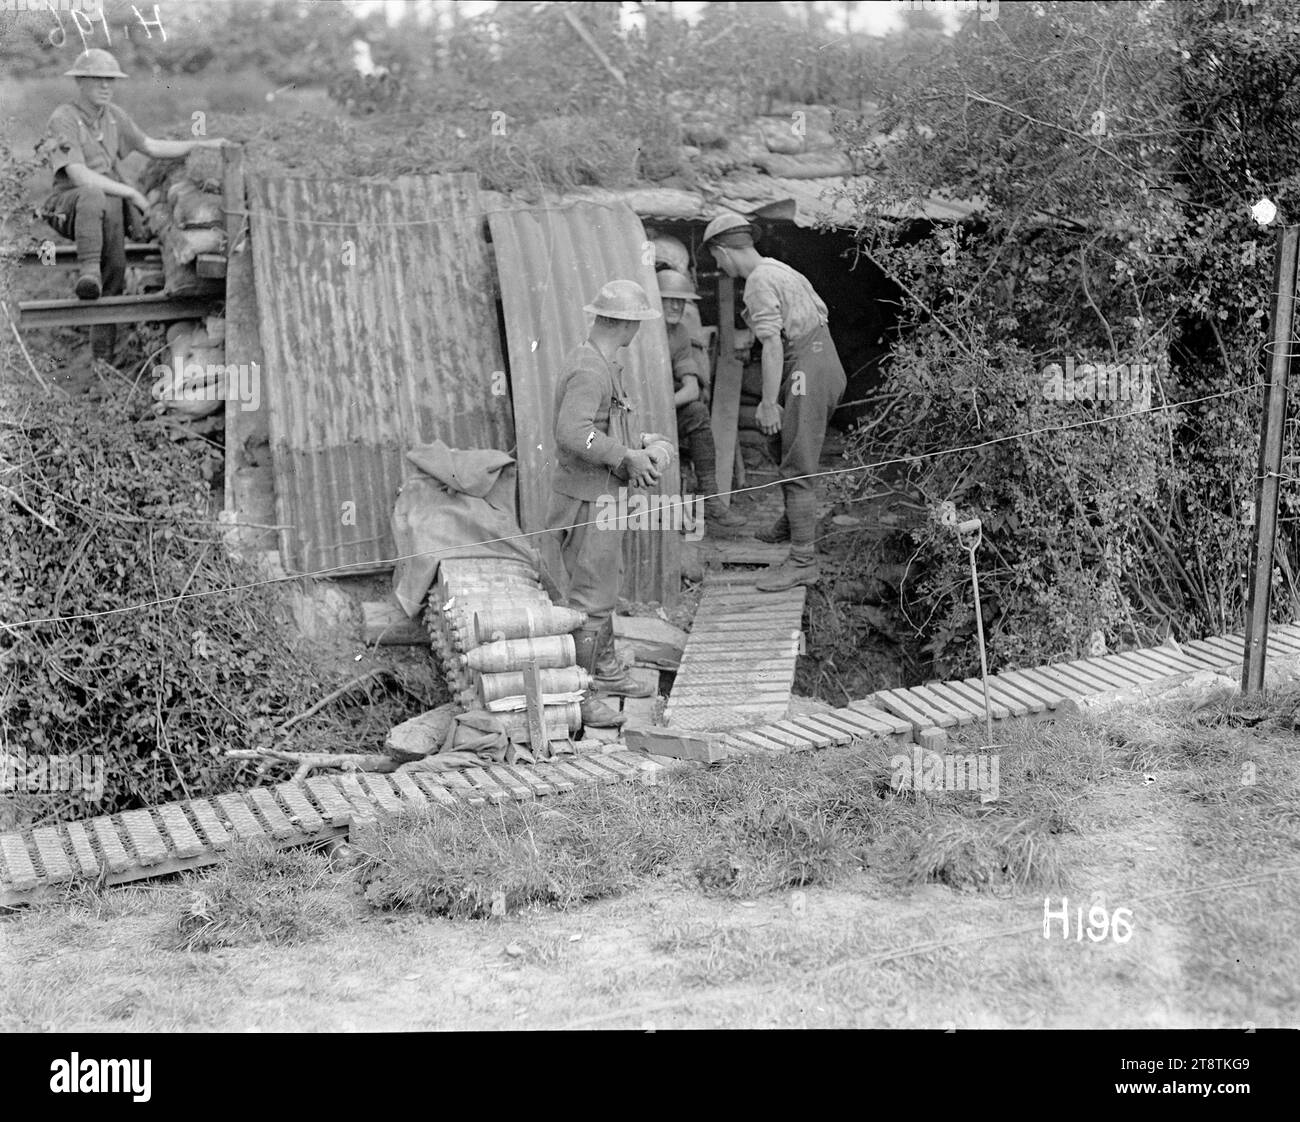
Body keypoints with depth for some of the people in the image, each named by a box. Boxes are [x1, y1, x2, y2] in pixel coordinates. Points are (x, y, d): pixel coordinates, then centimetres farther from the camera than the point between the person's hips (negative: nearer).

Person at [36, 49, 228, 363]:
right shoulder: (63, 120, -13)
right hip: (69, 205, -5)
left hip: (111, 200, 5)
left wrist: (202, 144, 13)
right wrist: (133, 193, -21)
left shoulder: (112, 115, 9)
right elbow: (79, 176, -22)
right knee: (94, 197, -40)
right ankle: (89, 274, -48)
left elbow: (151, 147, 20)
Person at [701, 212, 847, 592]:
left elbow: (772, 344, -22)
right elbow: (821, 311, 23)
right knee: (778, 437, 27)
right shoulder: (780, 269, 16)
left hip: (805, 375, -10)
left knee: (797, 469, -8)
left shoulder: (759, 282, -13)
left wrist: (769, 401, -22)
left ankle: (803, 561, -6)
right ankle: (795, 517, 41)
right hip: (825, 365, 10)